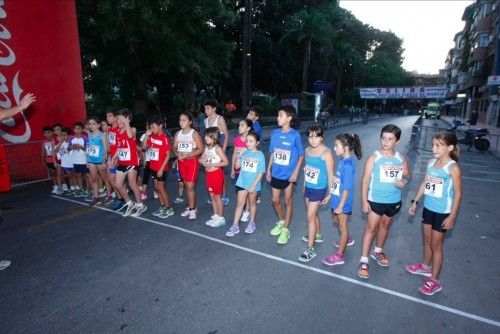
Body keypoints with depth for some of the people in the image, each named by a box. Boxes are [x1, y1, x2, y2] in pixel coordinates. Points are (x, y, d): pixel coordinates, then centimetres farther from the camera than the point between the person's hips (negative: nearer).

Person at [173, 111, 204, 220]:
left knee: (190, 186, -6)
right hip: (181, 161, 6)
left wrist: (188, 154, -21)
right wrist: (177, 154, -12)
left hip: (192, 161, -6)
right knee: (187, 185, 12)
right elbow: (174, 148, 10)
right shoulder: (178, 134, 6)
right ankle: (191, 207, 24)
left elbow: (201, 149, -13)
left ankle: (192, 210, 3)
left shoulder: (194, 134, -10)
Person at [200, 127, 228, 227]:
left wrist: (213, 164, -23)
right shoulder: (206, 148, 5)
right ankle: (215, 216, 28)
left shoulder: (217, 148, -16)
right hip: (209, 174, 7)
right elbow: (201, 159, 15)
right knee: (212, 196, 14)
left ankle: (221, 218, 15)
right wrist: (203, 161, -9)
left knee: (217, 196, 2)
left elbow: (226, 162, -19)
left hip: (217, 173, -7)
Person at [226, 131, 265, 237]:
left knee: (252, 203, 15)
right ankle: (235, 226, 11)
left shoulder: (260, 155, -9)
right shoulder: (244, 153, -1)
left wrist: (254, 185, -14)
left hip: (253, 185, -2)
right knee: (240, 203, 5)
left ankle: (251, 222, 34)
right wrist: (239, 156, -14)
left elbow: (261, 172, -10)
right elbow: (237, 166, 2)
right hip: (242, 183, 2)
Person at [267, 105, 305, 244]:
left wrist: (296, 172, -12)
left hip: (289, 174, -4)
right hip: (276, 173, 5)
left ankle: (286, 230, 23)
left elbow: (301, 156, -7)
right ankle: (281, 222, 39)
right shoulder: (275, 133, 0)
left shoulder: (295, 135, -13)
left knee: (287, 201, 9)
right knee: (275, 200, 14)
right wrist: (268, 169, 8)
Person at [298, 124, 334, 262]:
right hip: (308, 188, 7)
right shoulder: (308, 150, 2)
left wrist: (329, 193, -12)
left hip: (319, 189, -6)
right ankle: (318, 236, 44)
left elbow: (330, 175, -14)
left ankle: (310, 249, 4)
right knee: (314, 214, 21)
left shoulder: (326, 153, -17)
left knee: (310, 217, -5)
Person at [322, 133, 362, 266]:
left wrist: (340, 206, -20)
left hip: (343, 201, -8)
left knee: (343, 226, 6)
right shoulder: (341, 159, -1)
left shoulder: (348, 165, -26)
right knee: (336, 220, 27)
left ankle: (339, 256, 22)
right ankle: (347, 239, 51)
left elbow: (347, 188, -24)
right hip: (337, 197, 9)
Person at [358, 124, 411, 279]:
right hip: (375, 200, -4)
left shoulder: (401, 158, -2)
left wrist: (404, 180, -12)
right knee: (371, 228, 0)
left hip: (394, 200, 4)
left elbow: (408, 174, 13)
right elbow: (365, 180, -11)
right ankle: (363, 261, 8)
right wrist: (364, 201, -14)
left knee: (385, 225, 20)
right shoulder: (374, 158, -13)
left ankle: (378, 251, 42)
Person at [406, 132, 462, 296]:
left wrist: (452, 216, -15)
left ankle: (434, 281, 19)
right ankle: (426, 267, 42)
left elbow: (458, 193, -15)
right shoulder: (431, 163, 0)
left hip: (442, 212, -6)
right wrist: (415, 201, 13)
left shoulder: (453, 167, -17)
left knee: (436, 245, 4)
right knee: (426, 240, 21)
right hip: (428, 208, 6)